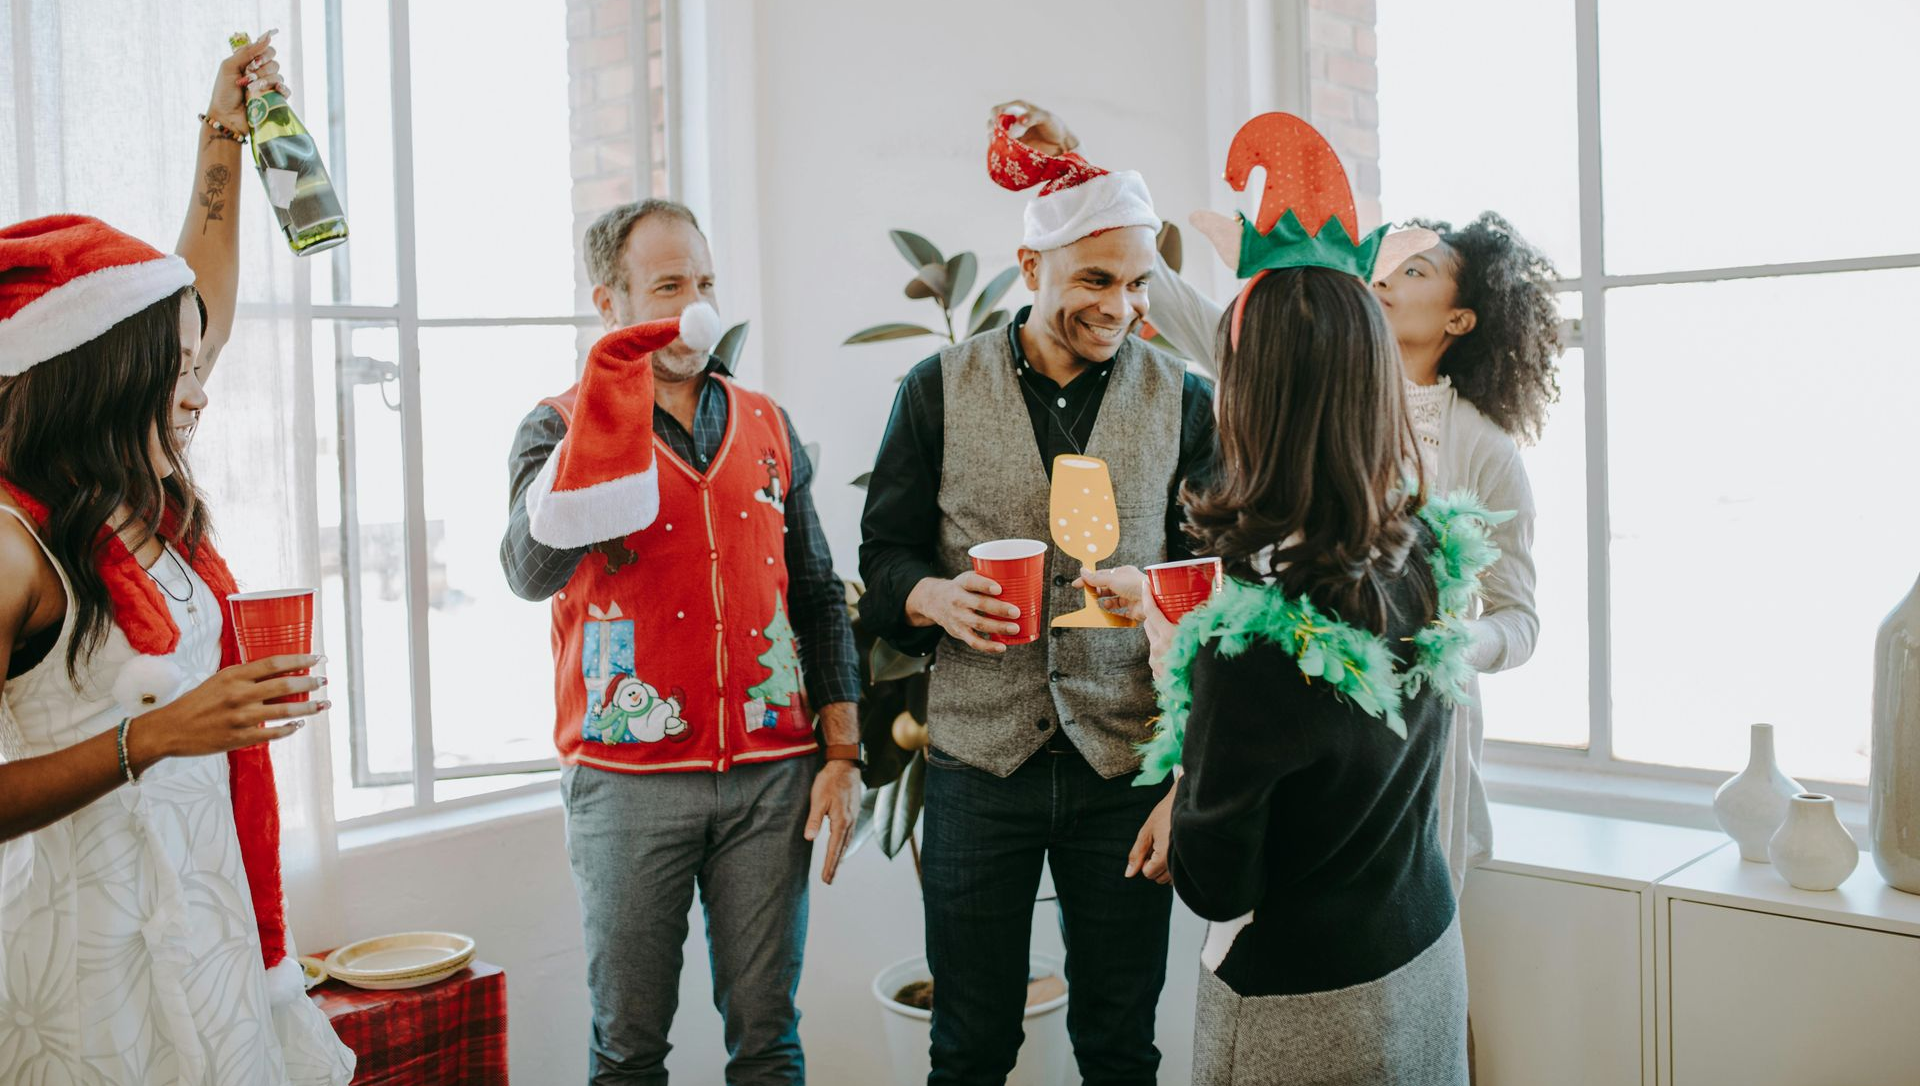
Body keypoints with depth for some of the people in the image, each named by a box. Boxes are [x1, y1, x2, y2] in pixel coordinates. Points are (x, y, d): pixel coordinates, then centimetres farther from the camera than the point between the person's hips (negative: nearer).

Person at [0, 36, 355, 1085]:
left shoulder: (140, 506, 5)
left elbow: (200, 308, 20)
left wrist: (223, 143, 22)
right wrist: (152, 735, -27)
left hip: (206, 903, 8)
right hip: (100, 929, -8)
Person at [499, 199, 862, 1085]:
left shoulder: (767, 426, 10)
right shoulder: (560, 428, 1)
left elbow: (817, 595, 13)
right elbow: (532, 573, -18)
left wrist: (843, 753, 7)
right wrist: (601, 426, -23)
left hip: (771, 775, 3)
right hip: (629, 776, -2)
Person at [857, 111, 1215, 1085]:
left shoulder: (1183, 404, 2)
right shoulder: (940, 391, 1)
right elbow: (883, 555, 6)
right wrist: (934, 598, -18)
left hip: (1126, 771, 1)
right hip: (977, 760, 0)